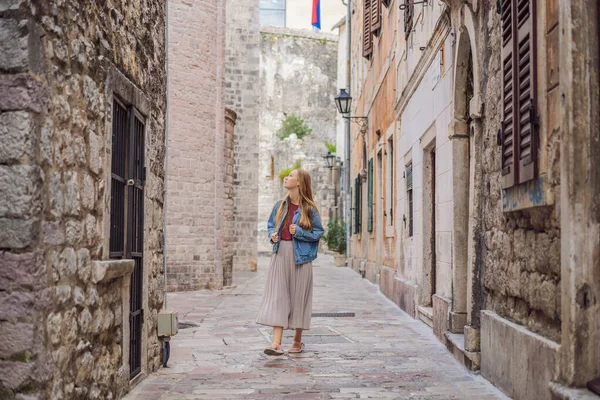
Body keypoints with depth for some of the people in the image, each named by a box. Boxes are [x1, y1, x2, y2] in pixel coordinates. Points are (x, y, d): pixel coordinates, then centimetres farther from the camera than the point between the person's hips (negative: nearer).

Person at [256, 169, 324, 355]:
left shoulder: (309, 208, -3)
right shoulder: (280, 205, 10)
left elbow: (319, 232, -1)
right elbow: (271, 225, 20)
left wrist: (299, 233, -14)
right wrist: (273, 235, -1)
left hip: (300, 256, -3)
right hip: (280, 254, 3)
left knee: (298, 296, 3)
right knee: (277, 296, -6)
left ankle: (297, 341, 19)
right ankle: (276, 343, -9)